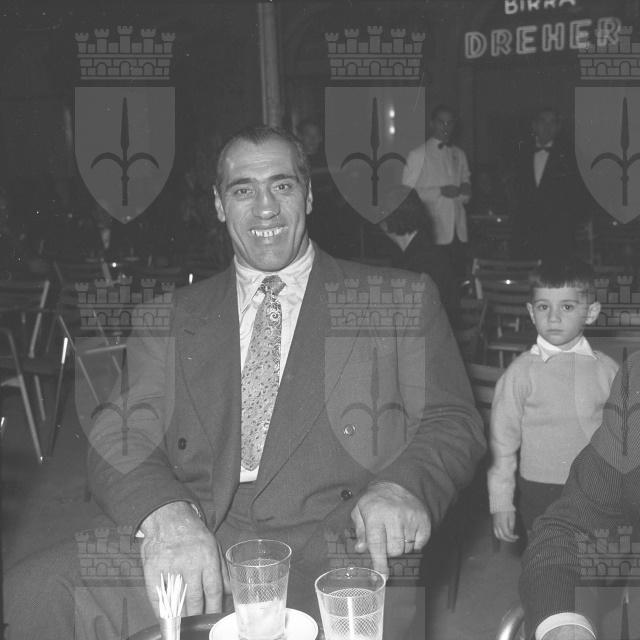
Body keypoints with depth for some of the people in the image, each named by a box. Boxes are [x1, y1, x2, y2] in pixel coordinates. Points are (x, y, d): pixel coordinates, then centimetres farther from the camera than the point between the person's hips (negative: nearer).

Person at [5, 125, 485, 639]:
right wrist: (165, 514, -19)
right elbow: (122, 435, 5)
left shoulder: (402, 300, 12)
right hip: (186, 549, 1)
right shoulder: (172, 315, 16)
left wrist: (401, 487, -17)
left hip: (329, 559, -1)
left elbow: (453, 423, 7)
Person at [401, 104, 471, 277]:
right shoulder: (418, 155, 2)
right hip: (432, 233, -4)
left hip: (458, 232, 5)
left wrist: (464, 191, -4)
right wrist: (440, 191, -12)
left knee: (458, 275, 1)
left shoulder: (459, 155, 18)